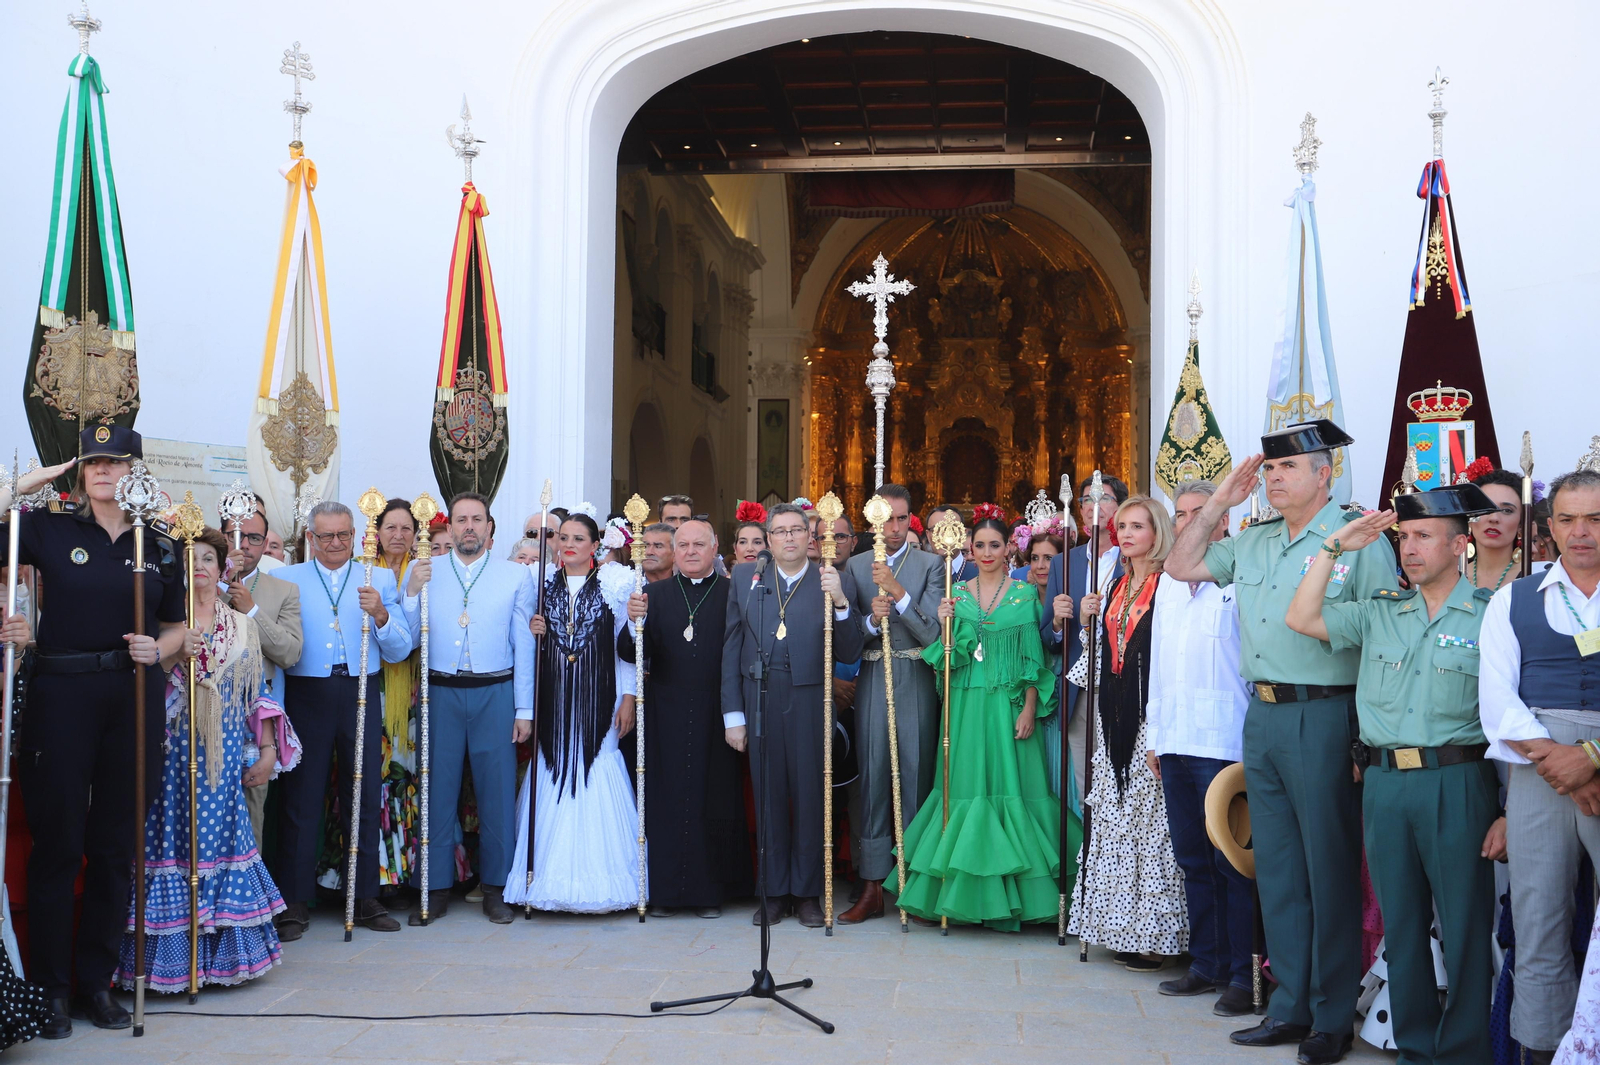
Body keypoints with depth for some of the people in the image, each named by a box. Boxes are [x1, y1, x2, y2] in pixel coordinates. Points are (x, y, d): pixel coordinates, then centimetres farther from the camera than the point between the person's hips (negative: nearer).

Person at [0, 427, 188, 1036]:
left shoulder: (161, 546, 8)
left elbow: (176, 627, 16)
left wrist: (157, 650, -5)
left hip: (134, 699, 2)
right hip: (61, 694, -2)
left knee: (114, 845, 8)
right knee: (57, 842, 3)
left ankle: (97, 982, 20)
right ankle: (51, 988, 15)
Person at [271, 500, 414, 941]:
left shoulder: (380, 580, 9)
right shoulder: (285, 580, 9)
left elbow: (399, 651, 3)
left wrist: (381, 616, -15)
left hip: (361, 696, 1)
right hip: (307, 695, -1)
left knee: (365, 796, 6)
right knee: (301, 798, 1)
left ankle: (365, 897, 17)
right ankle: (294, 901, 12)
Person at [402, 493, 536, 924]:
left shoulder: (517, 575, 7)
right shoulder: (422, 572, 8)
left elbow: (524, 646, 5)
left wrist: (524, 709, 1)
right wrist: (412, 593, -9)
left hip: (496, 694, 0)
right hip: (440, 694, 1)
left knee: (497, 791, 3)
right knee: (437, 790, 4)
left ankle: (496, 887, 15)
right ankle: (435, 888, 15)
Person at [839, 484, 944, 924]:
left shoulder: (931, 565, 4)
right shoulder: (855, 566, 10)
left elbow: (932, 631, -7)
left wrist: (897, 591, -17)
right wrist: (871, 620, -15)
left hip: (916, 681, -1)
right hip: (872, 680, 2)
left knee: (915, 776, 0)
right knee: (870, 776, -1)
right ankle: (872, 888, 5)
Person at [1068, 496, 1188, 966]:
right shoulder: (1117, 586, 16)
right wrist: (1088, 621, 3)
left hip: (1149, 713, -8)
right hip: (1113, 715, 8)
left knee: (1150, 817, -5)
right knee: (1113, 816, 9)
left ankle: (1152, 933, 2)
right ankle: (1119, 926, 17)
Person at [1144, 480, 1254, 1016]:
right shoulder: (1167, 583, 16)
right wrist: (1155, 735, 18)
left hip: (1224, 741, -7)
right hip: (1175, 742, 7)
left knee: (1231, 861, -2)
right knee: (1192, 859, 13)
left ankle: (1243, 976, 7)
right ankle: (1207, 964, 24)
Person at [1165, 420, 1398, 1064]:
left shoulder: (1358, 539, -9)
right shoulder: (1253, 542, 13)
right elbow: (1181, 566, 23)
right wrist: (1219, 503, 12)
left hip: (1324, 716, -7)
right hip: (1261, 715, 7)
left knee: (1330, 869, 2)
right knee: (1276, 865, 13)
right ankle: (1290, 1007, 24)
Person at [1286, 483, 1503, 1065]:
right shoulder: (1380, 613, 12)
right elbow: (1302, 619, 3)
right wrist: (1334, 546, 3)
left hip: (1457, 783, -4)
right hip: (1384, 783, 4)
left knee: (1465, 929, 1)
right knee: (1402, 925, 12)